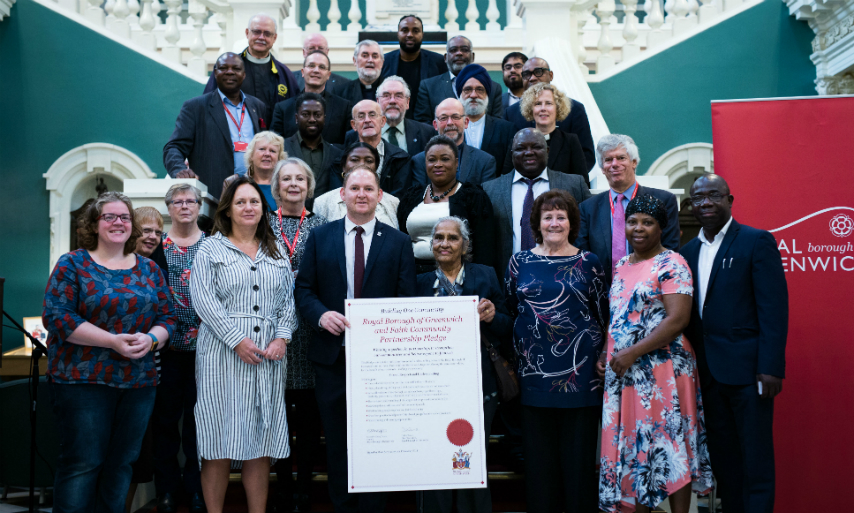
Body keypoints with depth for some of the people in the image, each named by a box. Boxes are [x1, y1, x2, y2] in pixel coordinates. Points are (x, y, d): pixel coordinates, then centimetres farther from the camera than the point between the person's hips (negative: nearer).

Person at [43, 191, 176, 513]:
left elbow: (167, 317, 10)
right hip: (83, 378, -4)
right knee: (82, 464, -2)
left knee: (121, 463, 10)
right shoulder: (72, 264, -1)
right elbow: (56, 316, -10)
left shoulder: (149, 269, 11)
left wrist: (151, 339, -13)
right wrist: (113, 341, -18)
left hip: (139, 381, 4)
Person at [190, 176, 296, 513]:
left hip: (268, 357, 3)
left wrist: (282, 337, -4)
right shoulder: (211, 249, 4)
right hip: (223, 353, -3)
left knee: (261, 440, 5)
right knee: (220, 437, -2)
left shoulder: (278, 252, 16)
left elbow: (288, 299, 12)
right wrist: (237, 340, -13)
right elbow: (203, 299, -6)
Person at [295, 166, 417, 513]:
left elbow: (407, 300, 1)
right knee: (337, 442, 11)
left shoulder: (399, 242, 4)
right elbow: (304, 289, 4)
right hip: (332, 354, 1)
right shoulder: (320, 237, 7)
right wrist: (321, 314, -15)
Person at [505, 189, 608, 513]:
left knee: (579, 456, 4)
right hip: (534, 374, 1)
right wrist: (509, 363, 7)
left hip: (580, 374, -1)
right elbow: (507, 313, 12)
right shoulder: (520, 262, 7)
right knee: (539, 456, 6)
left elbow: (603, 316, 9)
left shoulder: (588, 263, 5)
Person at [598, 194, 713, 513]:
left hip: (662, 371, -7)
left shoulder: (671, 264, -7)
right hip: (622, 373, 7)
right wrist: (606, 354, 7)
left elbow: (678, 319, -17)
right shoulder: (621, 267, 16)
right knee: (633, 447, 9)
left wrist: (632, 353, -18)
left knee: (668, 446, -1)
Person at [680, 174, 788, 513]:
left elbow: (774, 307, -10)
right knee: (722, 457, 14)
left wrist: (771, 367, -16)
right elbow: (688, 314, 13)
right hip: (708, 371, 6)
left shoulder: (757, 241, -4)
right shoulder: (689, 251, 13)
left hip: (747, 369, -6)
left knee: (755, 457, 1)